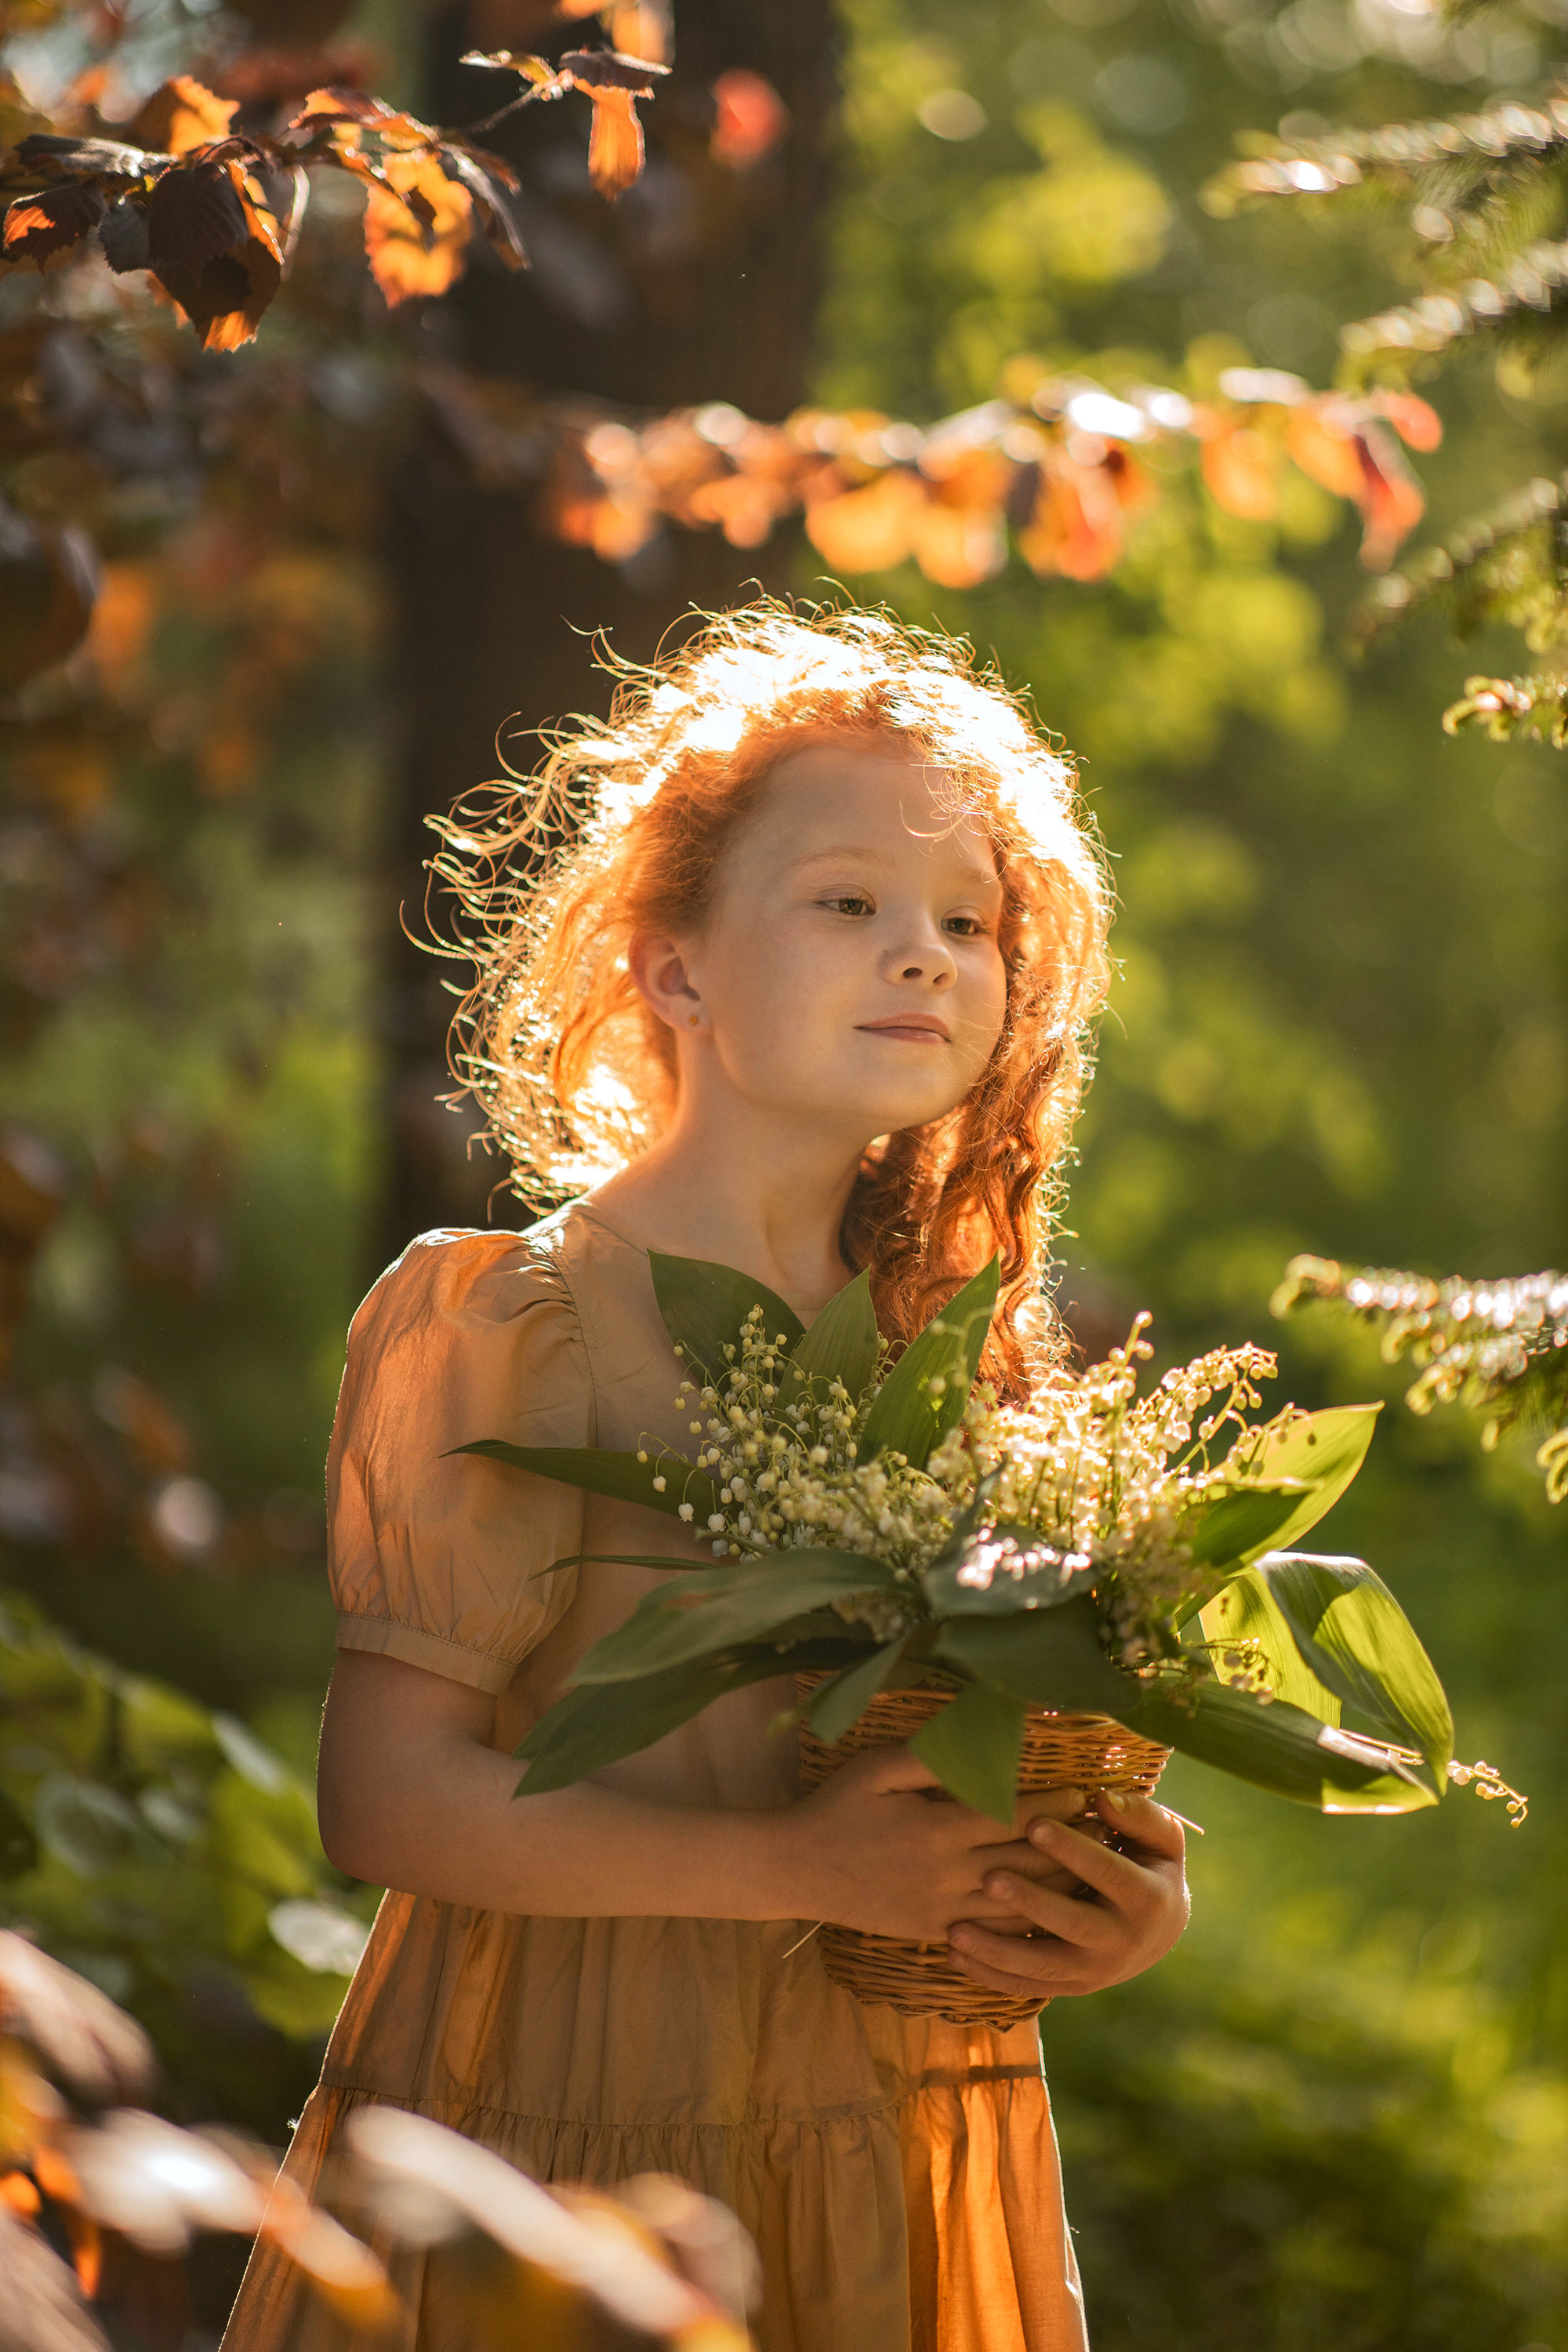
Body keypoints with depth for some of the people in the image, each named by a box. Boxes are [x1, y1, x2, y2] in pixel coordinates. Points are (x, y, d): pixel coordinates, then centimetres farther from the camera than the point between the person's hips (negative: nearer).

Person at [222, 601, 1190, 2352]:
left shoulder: (949, 1336, 8)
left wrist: (1126, 1900, -7)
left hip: (905, 2177, 6)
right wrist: (799, 1869, -22)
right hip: (568, 2134, -6)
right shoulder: (515, 1323, -11)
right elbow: (384, 1796, -16)